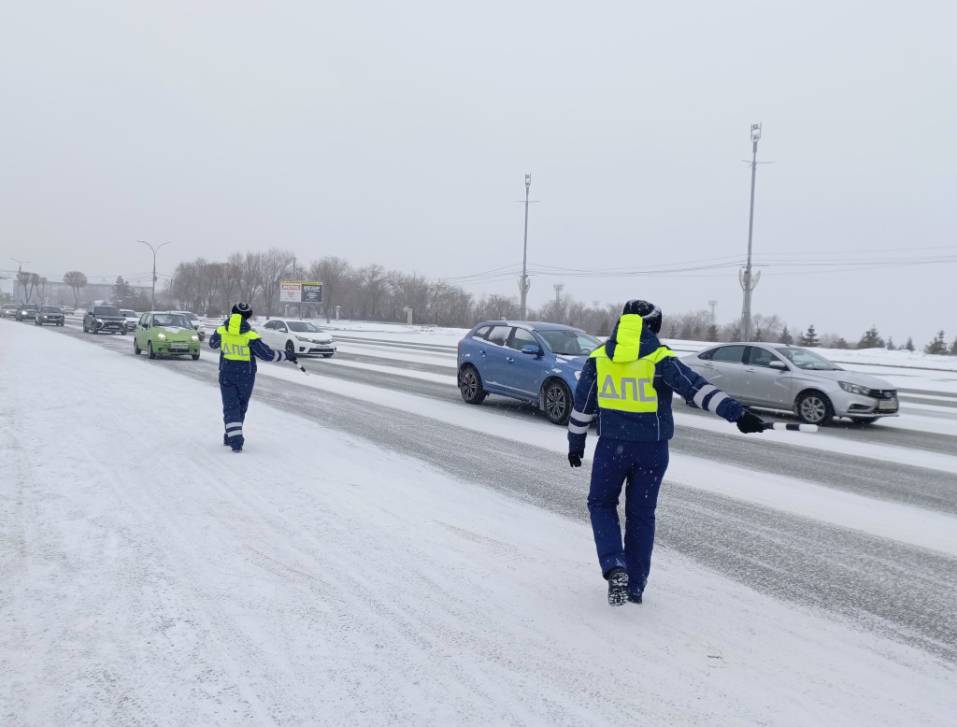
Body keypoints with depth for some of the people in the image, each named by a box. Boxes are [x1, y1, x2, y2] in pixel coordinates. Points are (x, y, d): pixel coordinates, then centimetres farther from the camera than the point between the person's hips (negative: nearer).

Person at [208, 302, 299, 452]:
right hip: (245, 376, -1)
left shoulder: (221, 331, -7)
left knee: (230, 406, 3)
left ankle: (234, 438, -10)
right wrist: (287, 356, -3)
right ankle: (233, 437, 26)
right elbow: (267, 354, -15)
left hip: (226, 375, 1)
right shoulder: (251, 336, -16)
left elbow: (213, 344, 14)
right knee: (241, 406, 16)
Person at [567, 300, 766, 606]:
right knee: (641, 514, 13)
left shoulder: (599, 357, 1)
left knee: (601, 503, 18)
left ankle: (614, 567, -3)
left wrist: (575, 443, 19)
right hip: (652, 448, 0)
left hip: (612, 445, 0)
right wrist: (736, 413, -20)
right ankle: (635, 585, 21)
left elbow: (582, 405, 8)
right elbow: (697, 388, -17)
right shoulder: (659, 358, -7)